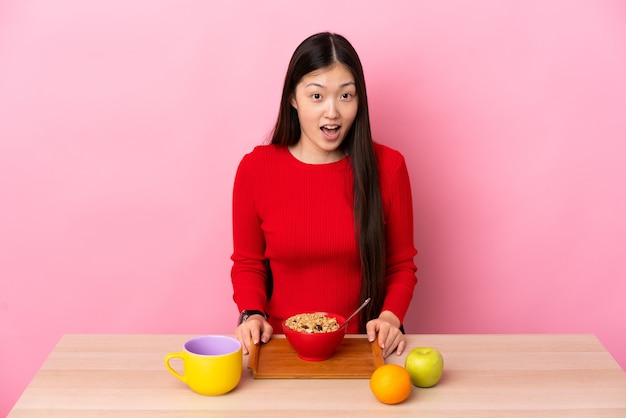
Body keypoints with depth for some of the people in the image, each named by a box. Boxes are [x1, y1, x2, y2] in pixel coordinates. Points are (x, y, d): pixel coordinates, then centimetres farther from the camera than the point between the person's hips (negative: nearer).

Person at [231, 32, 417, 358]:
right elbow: (248, 264, 10)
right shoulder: (255, 169, -1)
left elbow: (401, 264, 9)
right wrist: (252, 315, -6)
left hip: (362, 345, 0)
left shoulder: (387, 167, 0)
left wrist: (390, 317, -8)